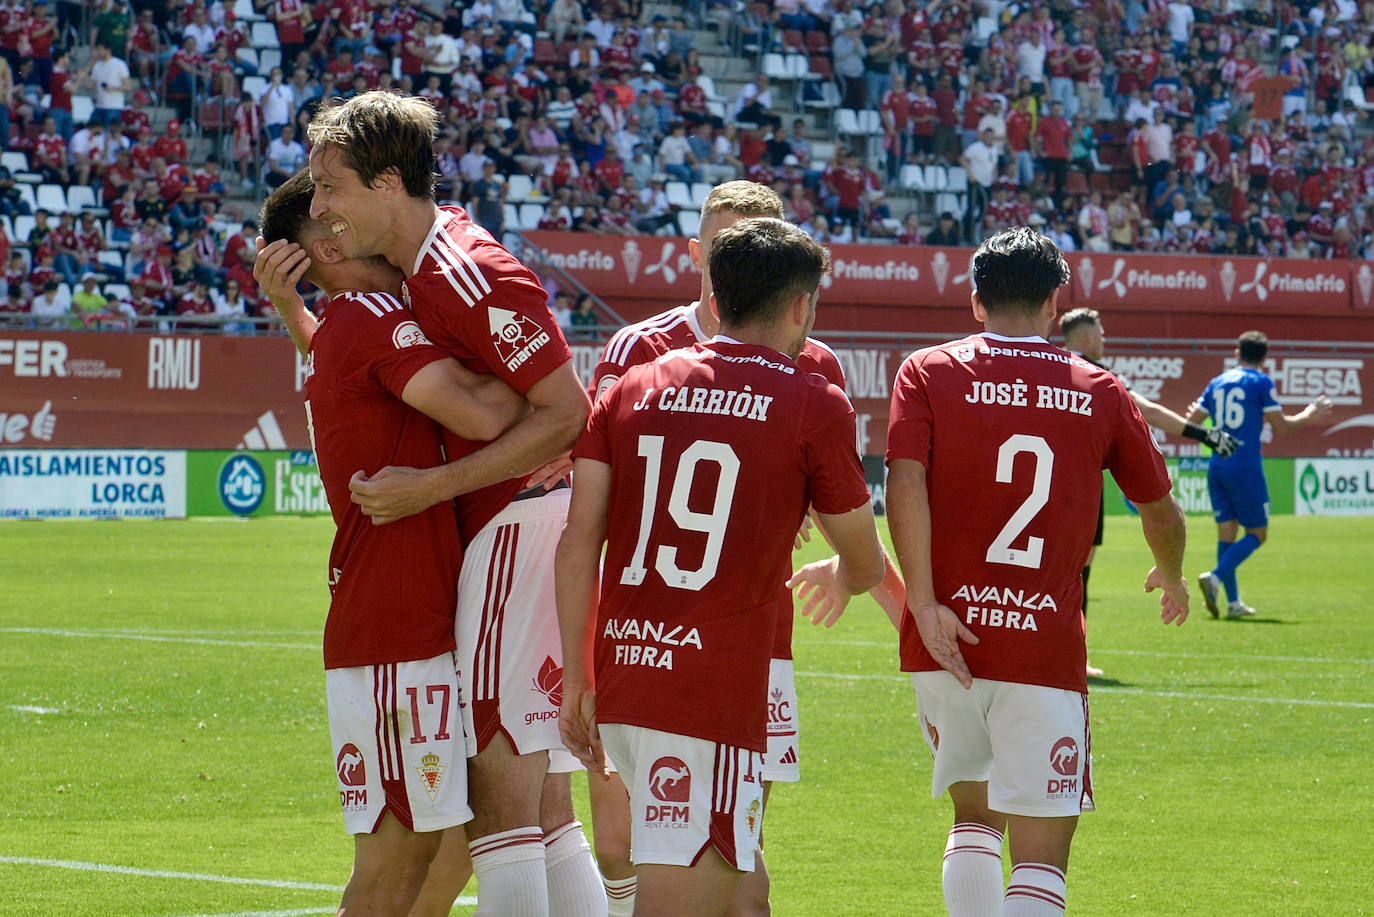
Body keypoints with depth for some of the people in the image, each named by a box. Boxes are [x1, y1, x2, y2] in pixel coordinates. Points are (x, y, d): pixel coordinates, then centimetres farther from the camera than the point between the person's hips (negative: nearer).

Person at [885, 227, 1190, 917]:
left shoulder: (926, 373, 4)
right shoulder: (1099, 392, 6)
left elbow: (904, 481, -11)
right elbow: (1160, 510, 17)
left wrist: (923, 603, -14)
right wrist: (1171, 577, 37)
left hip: (945, 644, 2)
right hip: (1046, 646, -2)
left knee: (975, 816, 23)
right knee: (1041, 854, -2)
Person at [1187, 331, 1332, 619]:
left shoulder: (1217, 383, 12)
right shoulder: (1261, 382, -3)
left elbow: (1191, 421, 14)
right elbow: (1281, 425, -4)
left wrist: (1194, 412, 37)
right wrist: (1309, 415, 13)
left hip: (1217, 466, 6)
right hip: (1245, 467, -6)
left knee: (1226, 532, 9)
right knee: (1257, 533, 1)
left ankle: (1233, 602, 6)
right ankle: (1216, 577, -20)